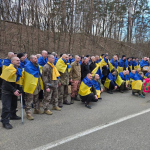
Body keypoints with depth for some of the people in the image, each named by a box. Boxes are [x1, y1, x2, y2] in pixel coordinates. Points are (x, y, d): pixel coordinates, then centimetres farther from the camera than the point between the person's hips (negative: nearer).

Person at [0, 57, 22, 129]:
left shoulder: (18, 70, 8)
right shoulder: (9, 70, -19)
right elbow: (6, 83, -21)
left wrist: (17, 89, 6)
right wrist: (14, 90, -22)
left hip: (14, 91, 8)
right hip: (7, 91, -8)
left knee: (14, 104, 20)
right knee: (6, 107, -7)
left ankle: (13, 115, 40)